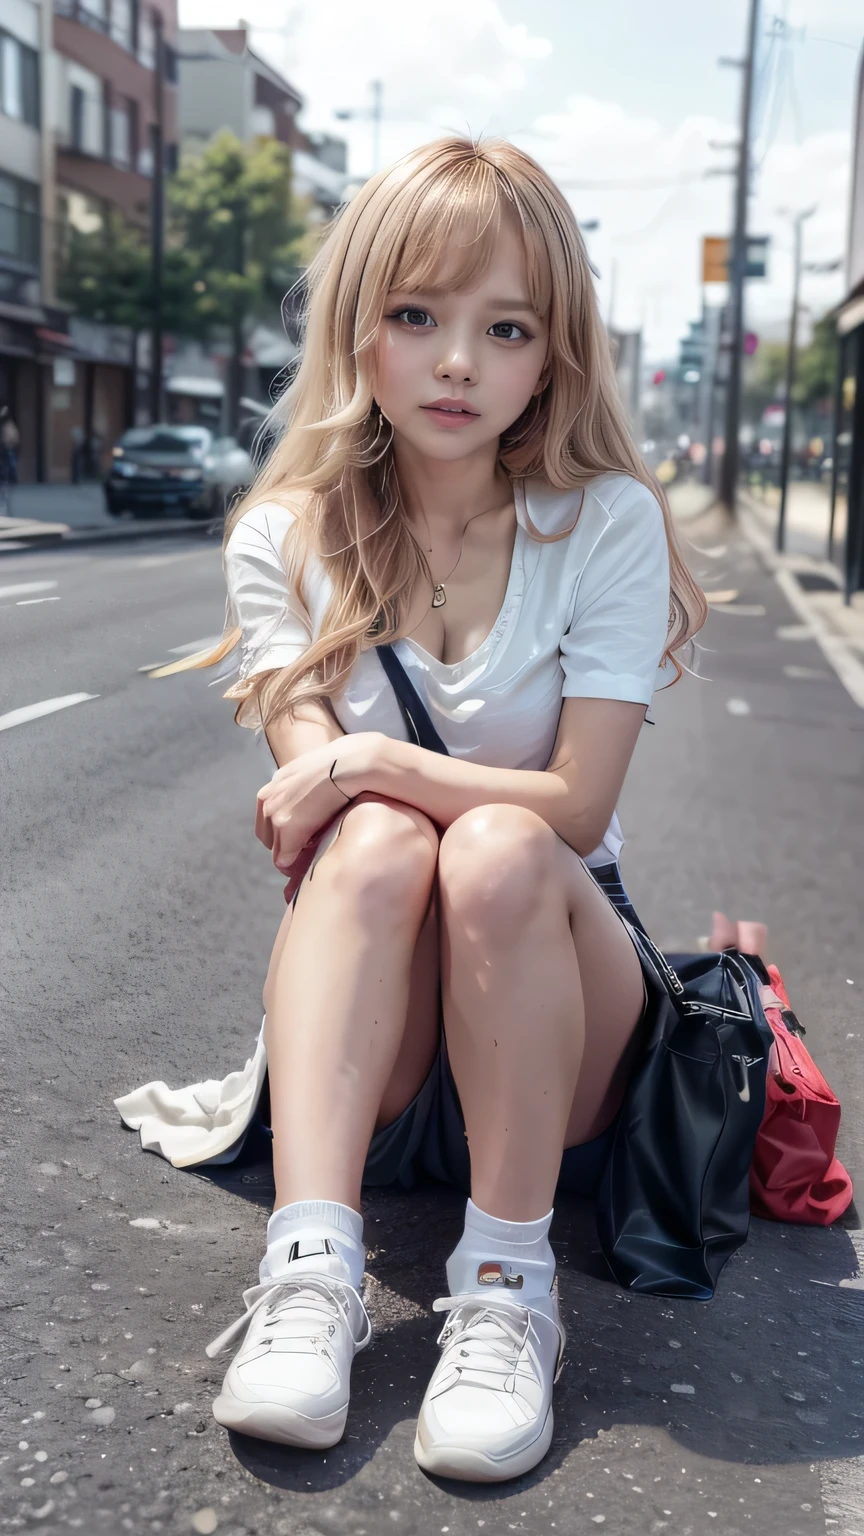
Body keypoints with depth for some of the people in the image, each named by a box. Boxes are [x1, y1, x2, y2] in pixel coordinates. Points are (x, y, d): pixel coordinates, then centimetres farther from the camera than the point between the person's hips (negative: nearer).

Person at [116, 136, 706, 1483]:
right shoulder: (287, 536, -1)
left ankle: (506, 1283, -24)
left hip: (555, 1036, -1)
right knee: (379, 842, -30)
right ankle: (310, 1267, -35)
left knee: (500, 852, -32)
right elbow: (317, 794, -12)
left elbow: (578, 809, -14)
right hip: (369, 1037, 1)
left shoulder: (609, 523, -7)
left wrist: (377, 764, -20)